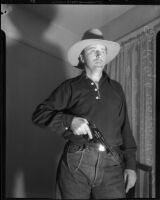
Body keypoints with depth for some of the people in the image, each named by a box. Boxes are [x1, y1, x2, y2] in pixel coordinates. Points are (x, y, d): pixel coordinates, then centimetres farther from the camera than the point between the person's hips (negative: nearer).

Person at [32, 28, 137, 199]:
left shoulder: (116, 88, 18)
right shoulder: (70, 87, 9)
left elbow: (125, 128, 16)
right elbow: (39, 114, 3)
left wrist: (130, 164, 9)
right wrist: (70, 121, -13)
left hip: (111, 166, 2)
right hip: (75, 164, -2)